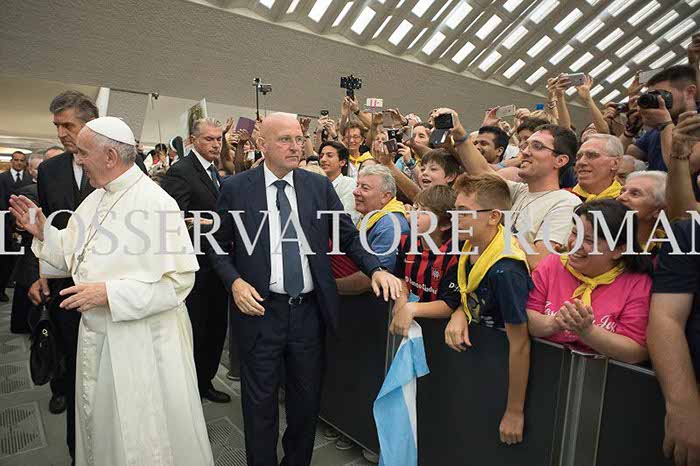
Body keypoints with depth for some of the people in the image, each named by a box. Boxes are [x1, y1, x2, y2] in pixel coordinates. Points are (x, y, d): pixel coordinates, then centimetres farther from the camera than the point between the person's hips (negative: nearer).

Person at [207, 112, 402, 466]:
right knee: (260, 404, 14)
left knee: (307, 400, 19)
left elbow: (348, 236, 2)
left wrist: (376, 268, -14)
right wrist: (234, 282, -13)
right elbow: (219, 245, 4)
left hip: (310, 309, 3)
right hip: (261, 309, -2)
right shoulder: (236, 189, -3)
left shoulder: (320, 186, 2)